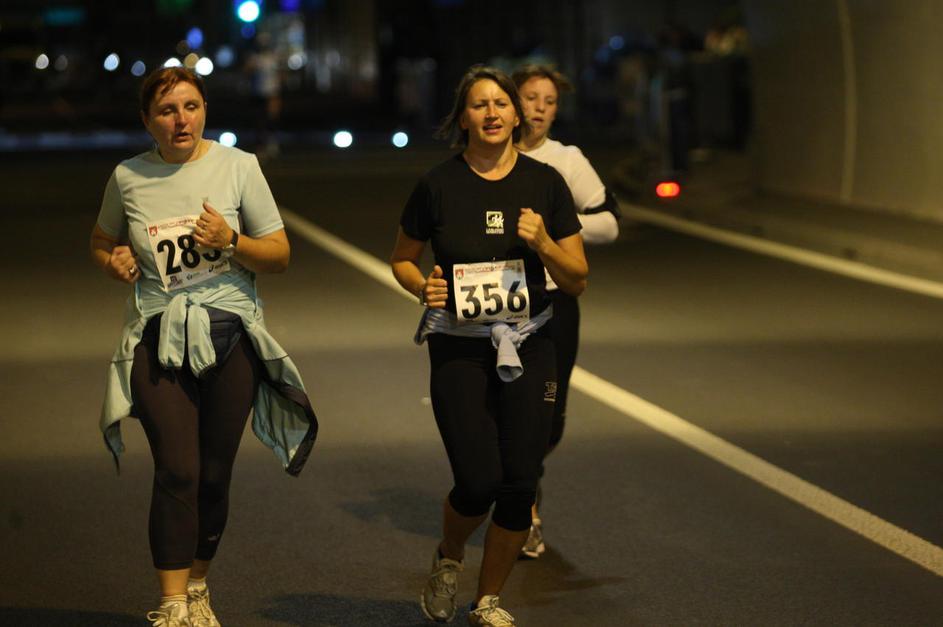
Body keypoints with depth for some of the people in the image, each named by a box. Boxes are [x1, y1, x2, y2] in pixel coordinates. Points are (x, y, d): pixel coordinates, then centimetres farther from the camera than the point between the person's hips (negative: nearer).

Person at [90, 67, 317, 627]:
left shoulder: (238, 166, -1)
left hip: (231, 334, 0)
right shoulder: (128, 178, 3)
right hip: (159, 338, 0)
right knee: (178, 471, -14)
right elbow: (101, 242, 22)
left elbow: (280, 255, 2)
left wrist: (231, 241, -17)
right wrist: (115, 261, -1)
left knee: (214, 476, 6)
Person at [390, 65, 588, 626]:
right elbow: (402, 259, 11)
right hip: (459, 349, -2)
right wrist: (423, 287, -10)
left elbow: (577, 280, 3)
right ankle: (449, 558, 24)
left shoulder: (545, 183, 1)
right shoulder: (439, 185, -3)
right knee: (478, 483, -11)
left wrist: (544, 244, -15)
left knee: (519, 485, -2)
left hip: (527, 346, 2)